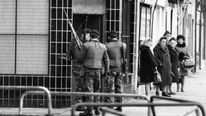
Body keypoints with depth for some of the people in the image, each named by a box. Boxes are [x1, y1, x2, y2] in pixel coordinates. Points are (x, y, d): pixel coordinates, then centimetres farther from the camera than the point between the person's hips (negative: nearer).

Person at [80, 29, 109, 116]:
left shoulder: (86, 45, -9)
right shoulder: (103, 46, 4)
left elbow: (82, 58, -3)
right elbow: (106, 60, 12)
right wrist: (106, 71, 24)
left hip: (88, 70, -4)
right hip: (98, 71, 4)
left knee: (88, 90, -5)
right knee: (96, 90, 15)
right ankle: (96, 109, 16)